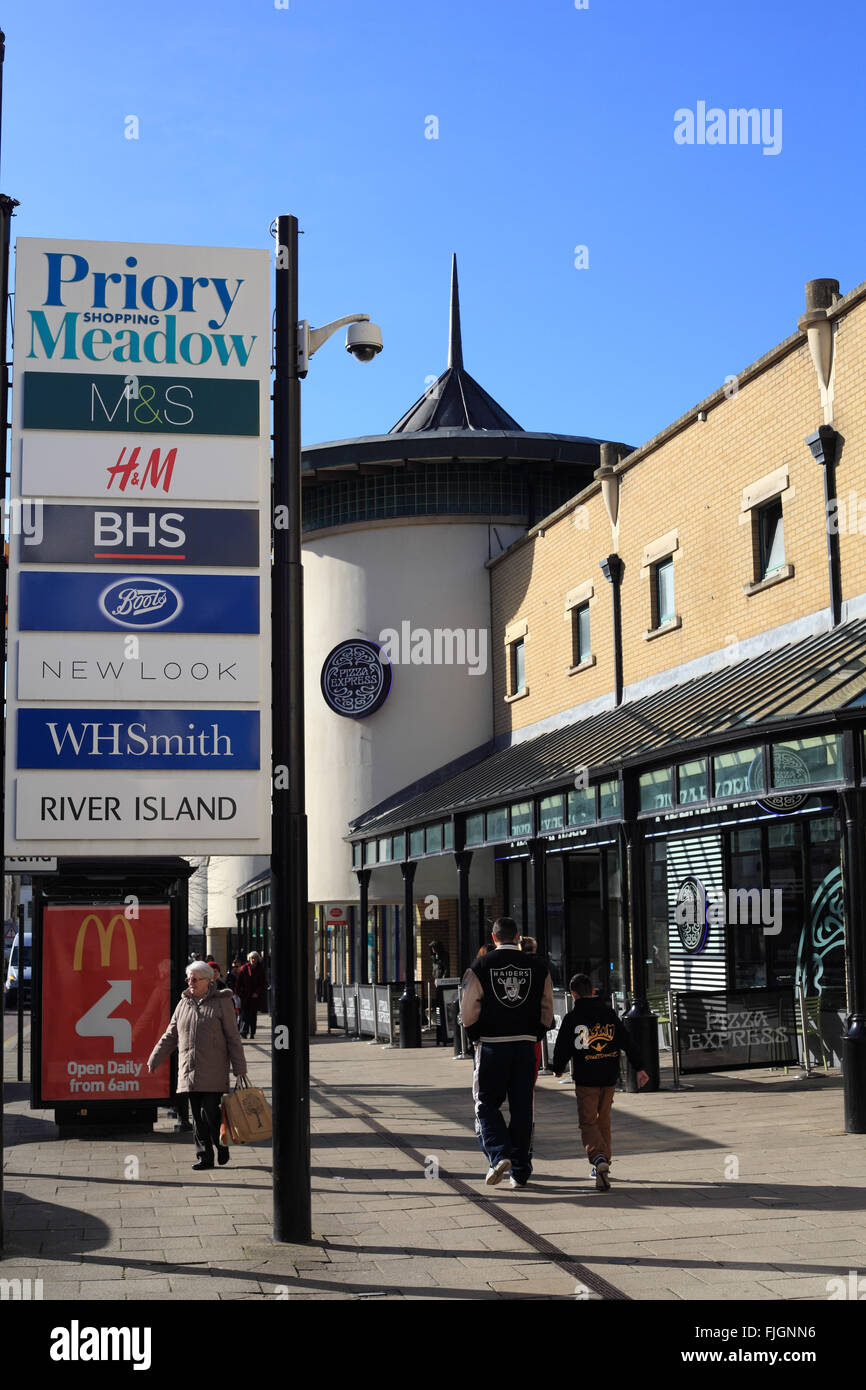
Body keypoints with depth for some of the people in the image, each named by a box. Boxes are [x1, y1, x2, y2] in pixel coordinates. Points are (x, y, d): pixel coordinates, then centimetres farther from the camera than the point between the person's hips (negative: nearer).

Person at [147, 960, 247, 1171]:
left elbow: (232, 1038, -1)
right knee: (198, 1116, 6)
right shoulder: (184, 1004, 12)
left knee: (210, 1112, -8)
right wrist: (154, 1060, 12)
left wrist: (239, 1068, -4)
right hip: (189, 1070, 5)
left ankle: (222, 1146, 15)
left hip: (214, 1072, -5)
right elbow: (170, 1036, 18)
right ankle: (205, 1156, 14)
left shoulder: (221, 1002, -1)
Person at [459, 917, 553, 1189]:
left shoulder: (480, 966, -4)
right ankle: (520, 1172, 13)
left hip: (492, 1045, -2)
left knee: (487, 1104, 8)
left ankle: (499, 1155, -13)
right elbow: (547, 1011, 6)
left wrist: (477, 1037, 10)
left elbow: (469, 1011, -5)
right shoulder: (537, 967, 3)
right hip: (526, 1045, 2)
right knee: (522, 1108, 9)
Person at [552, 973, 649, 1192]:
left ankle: (599, 1159, -25)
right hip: (610, 1078, 4)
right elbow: (627, 1042, 4)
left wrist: (558, 1069, 16)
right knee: (603, 1120, 19)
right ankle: (603, 1164, 27)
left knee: (588, 1123, -1)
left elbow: (561, 1050, -3)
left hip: (585, 1080, -4)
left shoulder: (571, 1019, -6)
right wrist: (639, 1069, 5)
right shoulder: (609, 1013, 6)